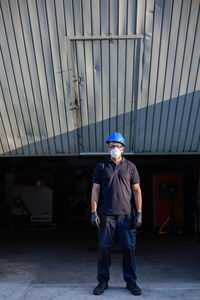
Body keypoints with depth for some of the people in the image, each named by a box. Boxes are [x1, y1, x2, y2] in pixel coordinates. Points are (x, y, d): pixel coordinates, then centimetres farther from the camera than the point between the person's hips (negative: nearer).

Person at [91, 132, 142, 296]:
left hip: (126, 214, 0)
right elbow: (95, 189, 5)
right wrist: (94, 212, -4)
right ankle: (103, 281, 15)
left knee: (129, 248, 2)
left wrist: (139, 213, -2)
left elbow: (137, 190, 6)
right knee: (104, 248, 2)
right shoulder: (101, 166, 8)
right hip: (106, 214, 0)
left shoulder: (130, 167, 8)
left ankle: (131, 281, 16)